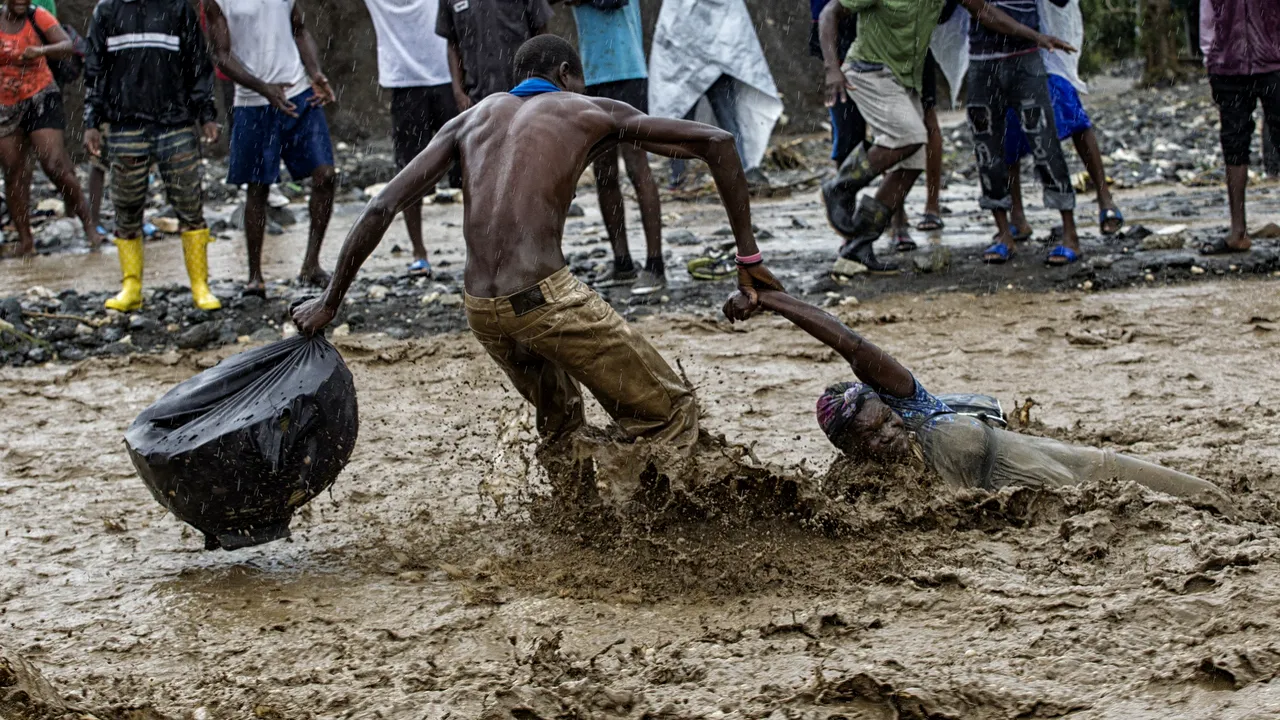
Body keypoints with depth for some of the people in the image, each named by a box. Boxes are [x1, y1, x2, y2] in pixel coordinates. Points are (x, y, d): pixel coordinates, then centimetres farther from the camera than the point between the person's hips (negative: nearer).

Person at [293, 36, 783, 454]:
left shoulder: (471, 118, 21)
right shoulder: (592, 113, 12)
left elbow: (382, 207, 12)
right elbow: (715, 142, 7)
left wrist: (330, 301, 16)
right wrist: (748, 255, 11)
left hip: (481, 312, 6)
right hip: (546, 298, -6)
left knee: (559, 417, 33)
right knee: (671, 414, 6)